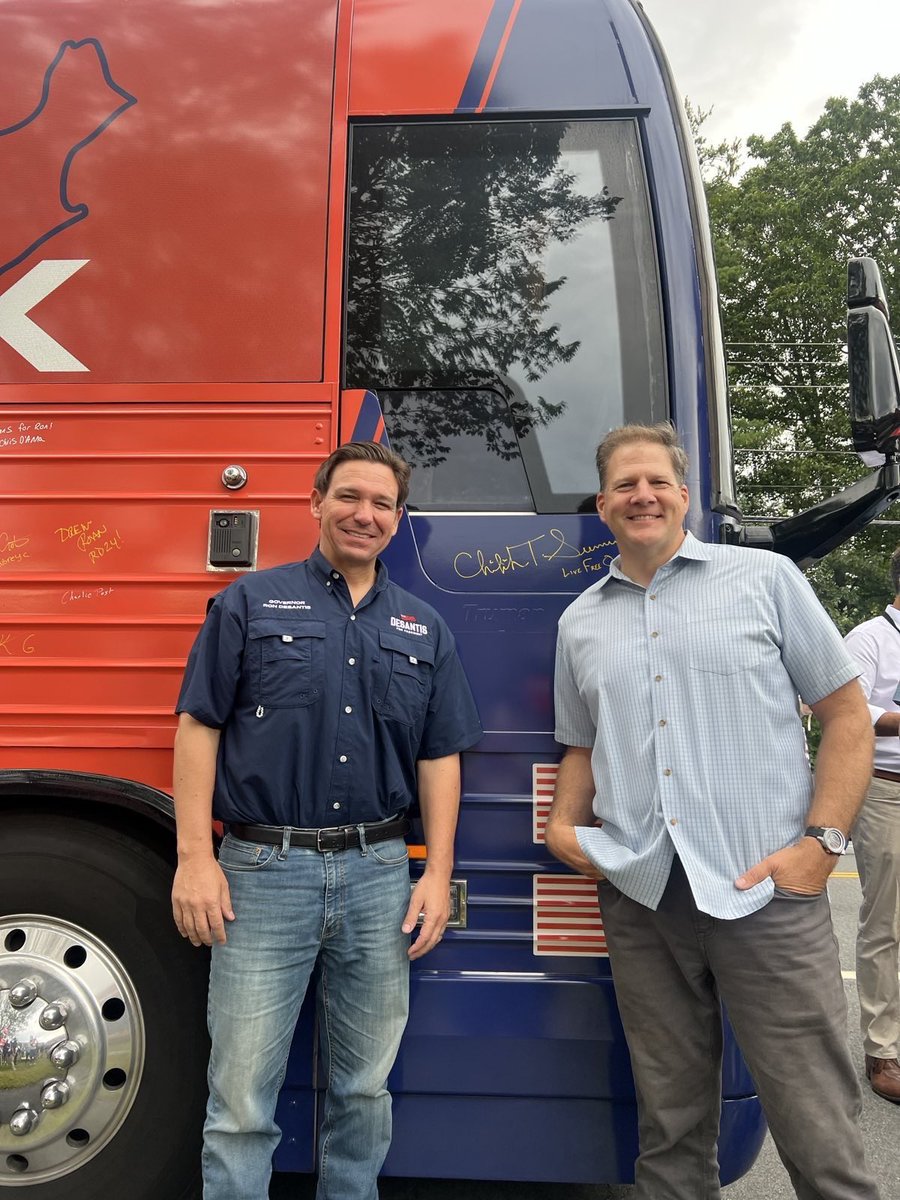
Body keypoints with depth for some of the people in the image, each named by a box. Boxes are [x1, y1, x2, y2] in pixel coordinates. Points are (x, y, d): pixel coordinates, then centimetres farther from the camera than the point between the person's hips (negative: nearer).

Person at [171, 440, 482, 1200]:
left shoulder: (424, 629, 10)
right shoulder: (253, 602, 1)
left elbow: (439, 758, 10)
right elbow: (199, 726, -2)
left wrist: (438, 874, 3)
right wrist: (195, 856, -8)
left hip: (380, 876, 3)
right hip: (262, 872, -2)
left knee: (365, 1088, 17)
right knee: (242, 1101, 6)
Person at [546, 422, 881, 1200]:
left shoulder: (766, 578, 3)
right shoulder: (580, 620, 13)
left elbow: (848, 715, 3)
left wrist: (822, 841, -7)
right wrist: (564, 823, 3)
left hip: (767, 892, -3)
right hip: (640, 901, 3)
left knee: (819, 1136, 3)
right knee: (670, 1128, 16)